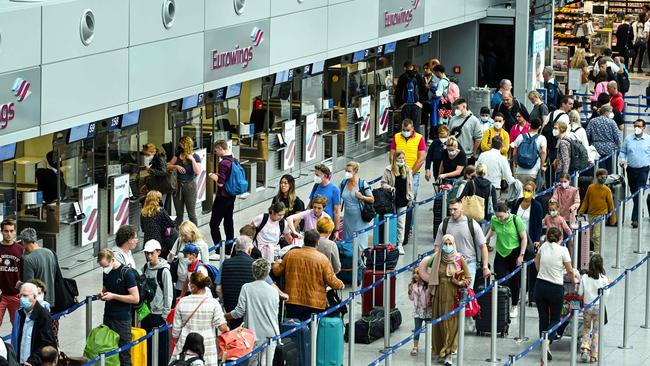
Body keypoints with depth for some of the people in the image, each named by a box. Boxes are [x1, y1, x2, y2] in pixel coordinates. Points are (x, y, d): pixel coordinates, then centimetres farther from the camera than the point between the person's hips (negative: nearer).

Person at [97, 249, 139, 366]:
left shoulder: (126, 273, -13)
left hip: (122, 320, -7)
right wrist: (102, 294, 1)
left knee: (124, 354, -4)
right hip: (108, 317, 7)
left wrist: (113, 296, -17)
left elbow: (135, 298, -15)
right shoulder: (107, 273, 8)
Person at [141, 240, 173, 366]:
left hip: (159, 314, -6)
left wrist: (165, 314, -11)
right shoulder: (145, 268, 6)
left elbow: (169, 294, -10)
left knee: (161, 345, 0)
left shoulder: (164, 271, -12)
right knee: (146, 344, 12)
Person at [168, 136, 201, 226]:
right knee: (179, 214, 11)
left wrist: (192, 159, -23)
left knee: (191, 214, 0)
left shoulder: (195, 157, -7)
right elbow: (169, 165, 10)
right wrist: (176, 166, -9)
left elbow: (198, 172, -17)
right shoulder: (178, 154, 6)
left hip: (189, 185, -5)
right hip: (178, 185, 5)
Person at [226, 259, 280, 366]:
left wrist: (224, 316, 10)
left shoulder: (246, 288, -5)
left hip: (253, 333, -1)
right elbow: (275, 312, 11)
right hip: (270, 333, 1)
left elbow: (239, 312, -5)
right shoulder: (273, 291, 1)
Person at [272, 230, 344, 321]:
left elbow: (277, 272, 11)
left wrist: (277, 263, 34)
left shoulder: (290, 254, 1)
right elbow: (331, 280, -7)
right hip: (315, 303, -2)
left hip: (293, 301, 2)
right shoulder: (322, 259, -8)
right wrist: (340, 285, 15)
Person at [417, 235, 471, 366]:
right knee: (439, 323, 5)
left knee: (451, 323, -4)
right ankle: (440, 350, 17)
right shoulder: (436, 259, 2)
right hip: (439, 295, 2)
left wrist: (460, 283, -15)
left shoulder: (459, 259, -1)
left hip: (453, 296, -2)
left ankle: (448, 354, -3)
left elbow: (468, 279, 4)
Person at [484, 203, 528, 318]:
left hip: (514, 252, -2)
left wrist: (521, 255, -9)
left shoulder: (516, 220, -14)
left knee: (514, 281, 6)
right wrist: (485, 240, 3)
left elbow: (524, 238, -6)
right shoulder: (494, 220, -5)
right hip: (500, 253, 2)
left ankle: (515, 306, 22)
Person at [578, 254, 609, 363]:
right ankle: (594, 355, 9)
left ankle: (584, 348, -4)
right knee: (596, 331, 8)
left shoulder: (584, 277, -6)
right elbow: (606, 294, -6)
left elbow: (580, 292, -2)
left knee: (587, 329, 17)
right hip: (599, 307, -1)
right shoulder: (604, 279, -11)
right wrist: (608, 285, 9)